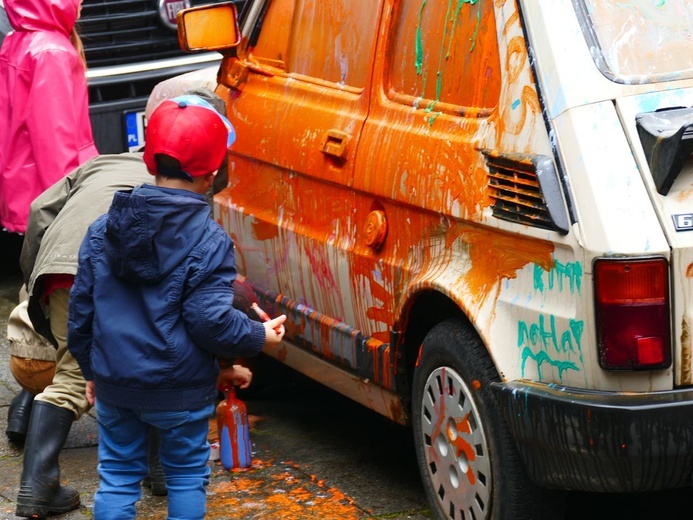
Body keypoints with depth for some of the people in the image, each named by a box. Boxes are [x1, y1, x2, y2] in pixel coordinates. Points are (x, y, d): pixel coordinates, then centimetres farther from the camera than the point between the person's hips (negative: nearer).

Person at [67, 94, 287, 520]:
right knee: (187, 476, 13)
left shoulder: (103, 230, 2)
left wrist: (92, 369, 18)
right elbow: (210, 321, -18)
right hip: (181, 390, -4)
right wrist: (260, 337, -1)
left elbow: (81, 309, 6)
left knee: (117, 477, 14)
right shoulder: (210, 242, -15)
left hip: (113, 384, 4)